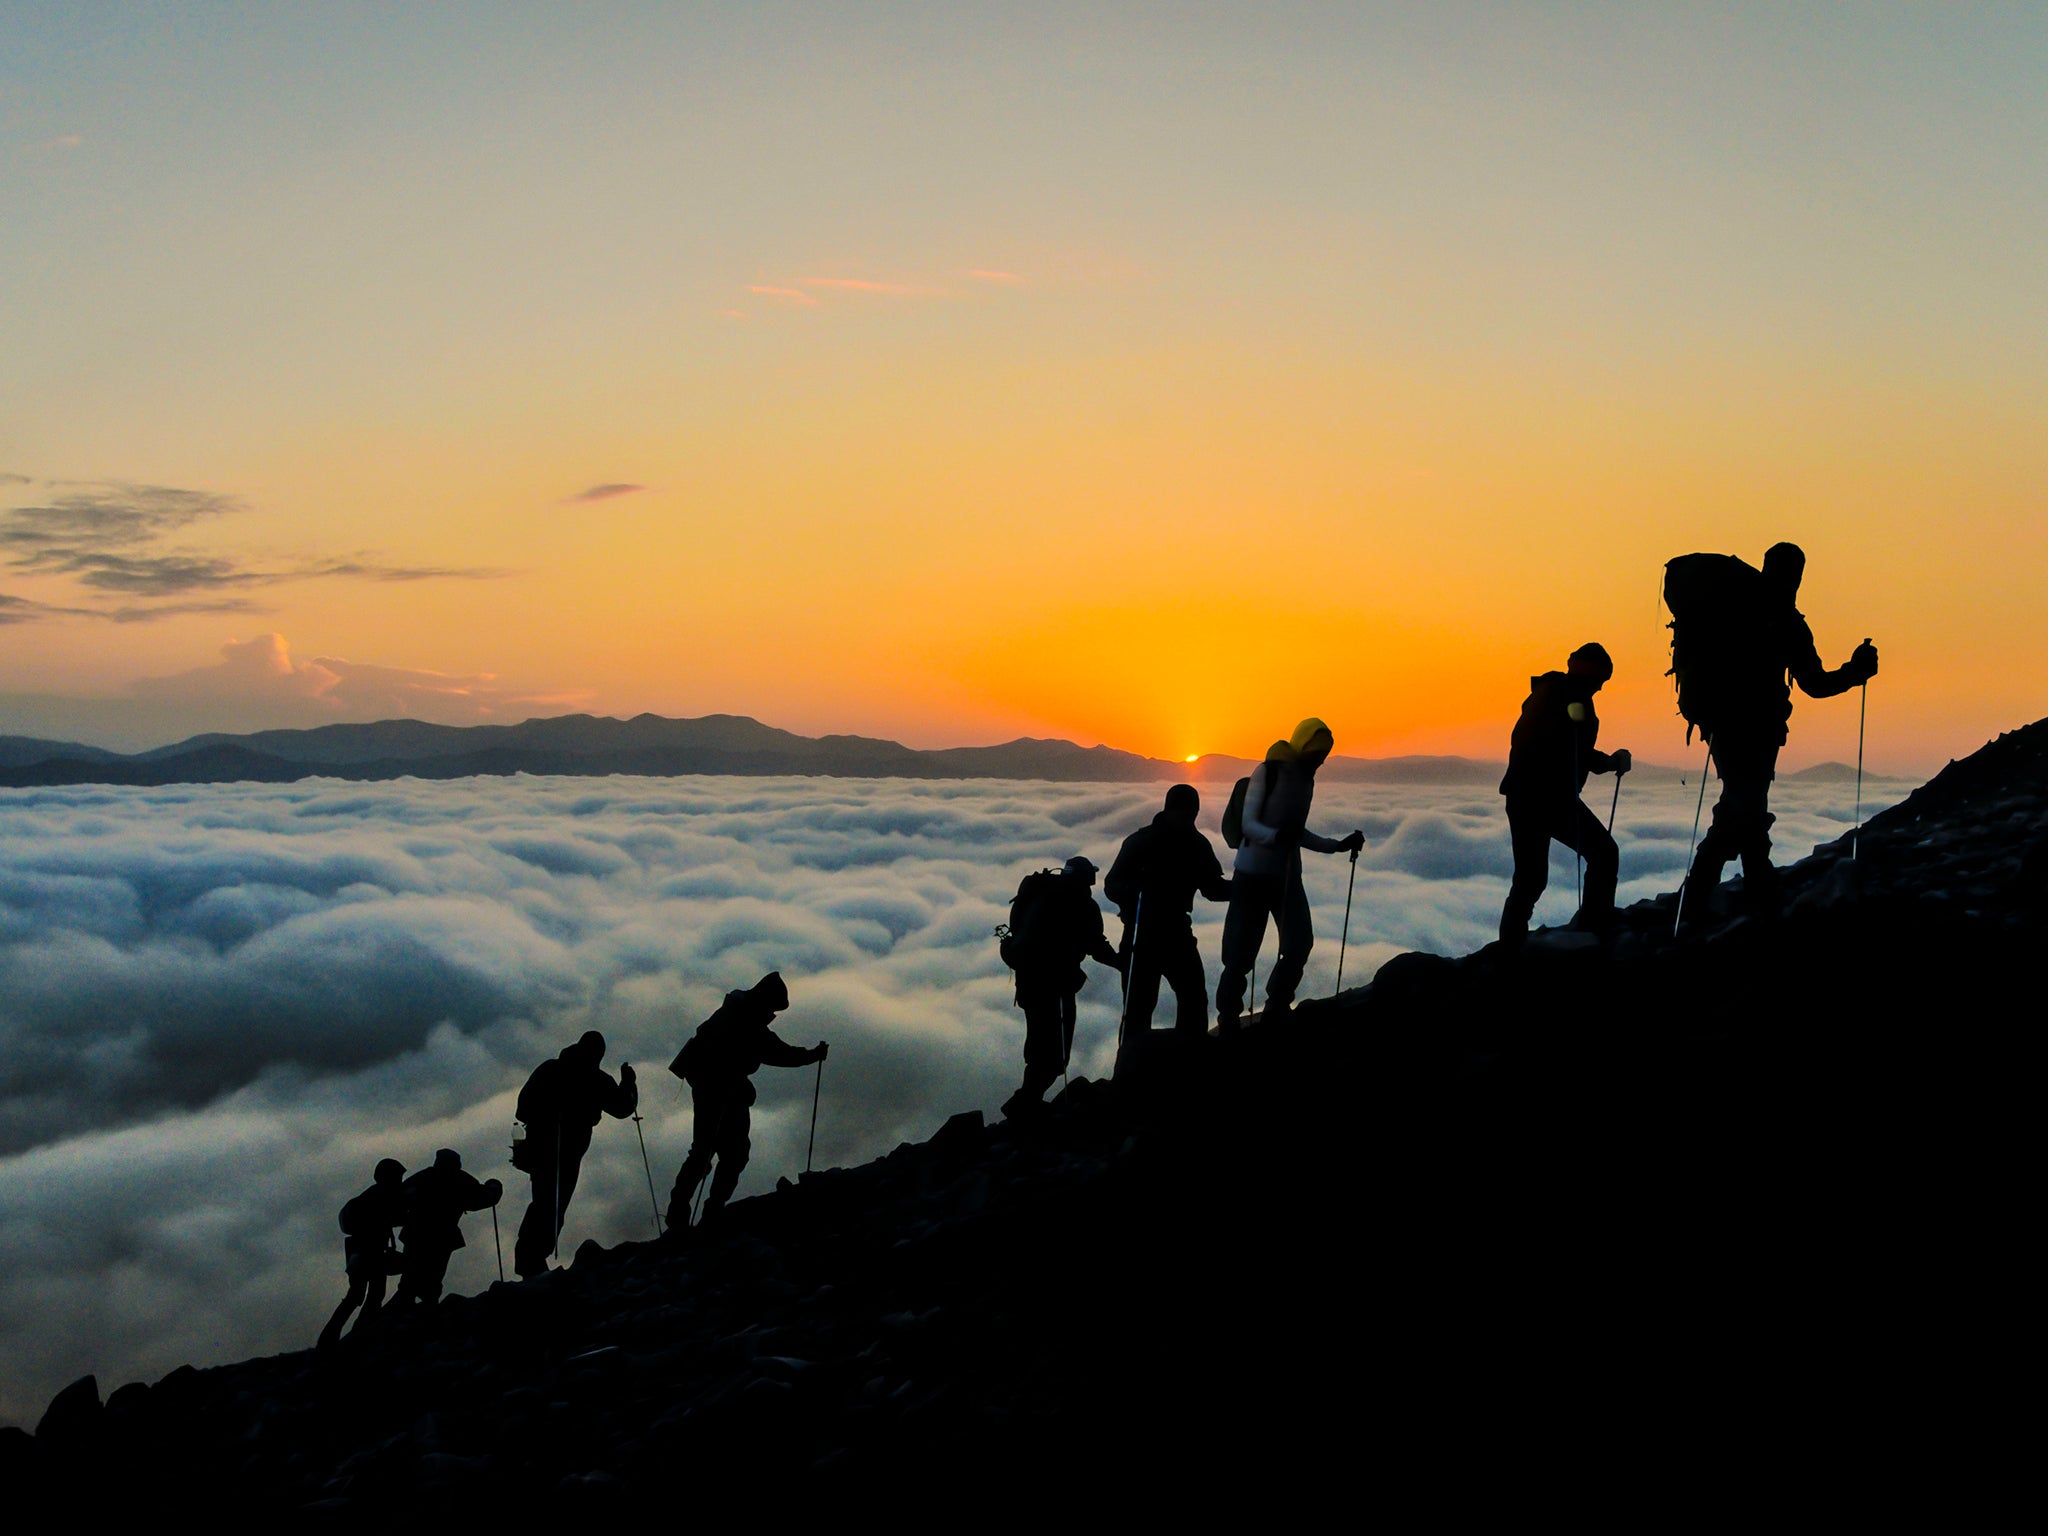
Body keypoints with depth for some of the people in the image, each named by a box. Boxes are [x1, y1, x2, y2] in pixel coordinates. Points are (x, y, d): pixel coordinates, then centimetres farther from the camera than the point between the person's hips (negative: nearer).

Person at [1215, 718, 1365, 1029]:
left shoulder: (1306, 780, 12)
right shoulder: (1267, 772, -9)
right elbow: (1248, 824, -15)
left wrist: (1339, 845, 16)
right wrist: (1276, 835, -34)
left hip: (1288, 875, 6)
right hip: (1253, 874, -6)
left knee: (1300, 944, -3)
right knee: (1242, 950, -6)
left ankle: (1277, 1007, 14)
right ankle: (1227, 1018, 7)